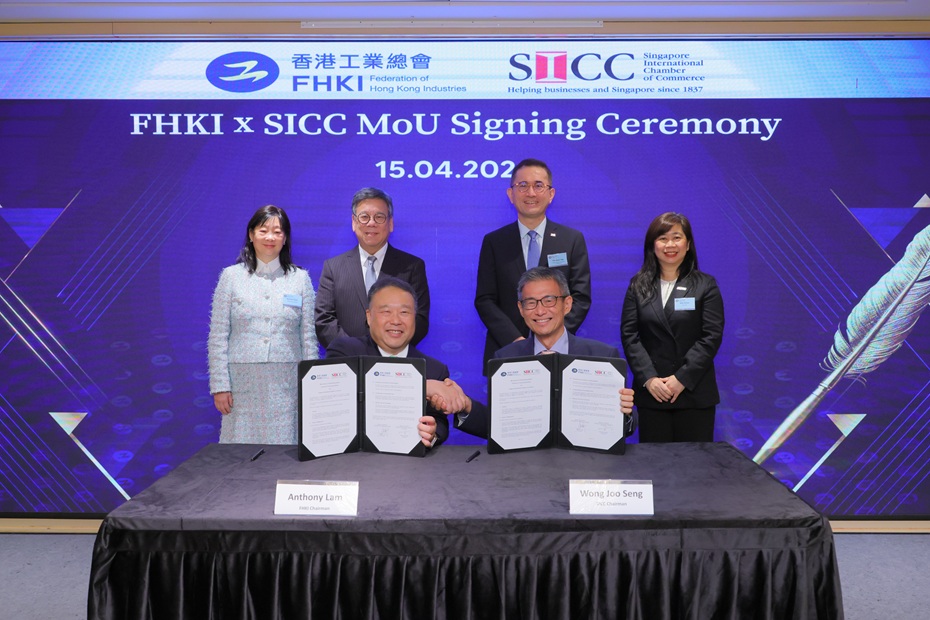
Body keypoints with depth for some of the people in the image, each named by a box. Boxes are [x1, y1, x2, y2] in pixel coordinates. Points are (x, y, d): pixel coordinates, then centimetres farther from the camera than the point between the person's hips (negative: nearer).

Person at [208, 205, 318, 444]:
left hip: (286, 385, 0)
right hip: (243, 382, 0)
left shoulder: (300, 278, 7)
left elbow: (308, 337, 6)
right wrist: (220, 385, -3)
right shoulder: (231, 276, 5)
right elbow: (217, 337, 3)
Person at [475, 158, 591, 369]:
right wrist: (515, 341, -13)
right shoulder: (493, 242, 4)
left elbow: (581, 297, 1)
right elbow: (484, 300, 0)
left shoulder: (573, 240, 4)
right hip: (505, 353, 0)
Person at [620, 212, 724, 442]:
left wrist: (682, 379, -13)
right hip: (651, 392, 1)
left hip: (694, 392, -1)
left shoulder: (705, 285, 3)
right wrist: (649, 378, -11)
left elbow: (711, 336, -5)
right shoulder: (638, 285, 7)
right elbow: (629, 334, 0)